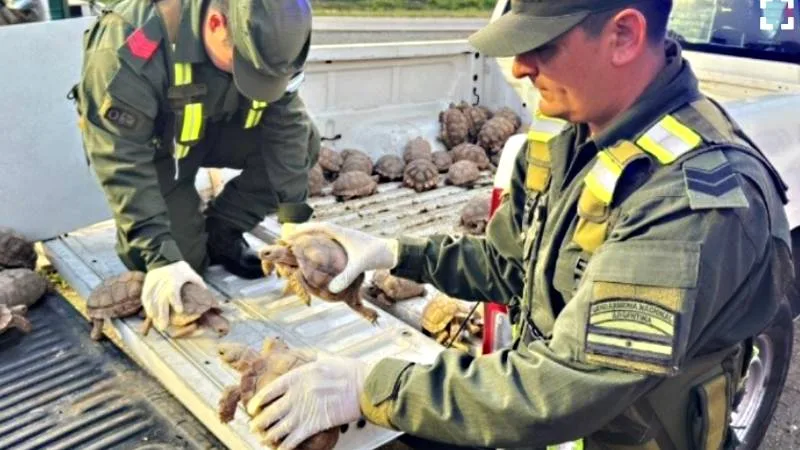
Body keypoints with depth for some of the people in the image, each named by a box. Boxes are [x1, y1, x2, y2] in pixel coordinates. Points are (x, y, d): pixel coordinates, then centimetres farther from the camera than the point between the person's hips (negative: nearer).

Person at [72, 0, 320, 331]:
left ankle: (220, 234, -1)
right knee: (184, 258, -14)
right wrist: (160, 256, -37)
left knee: (303, 142, -16)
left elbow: (286, 123, -18)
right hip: (151, 144, -4)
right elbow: (122, 164, -34)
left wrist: (293, 216, -22)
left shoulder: (264, 33, -23)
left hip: (216, 127, 5)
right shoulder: (131, 50, -37)